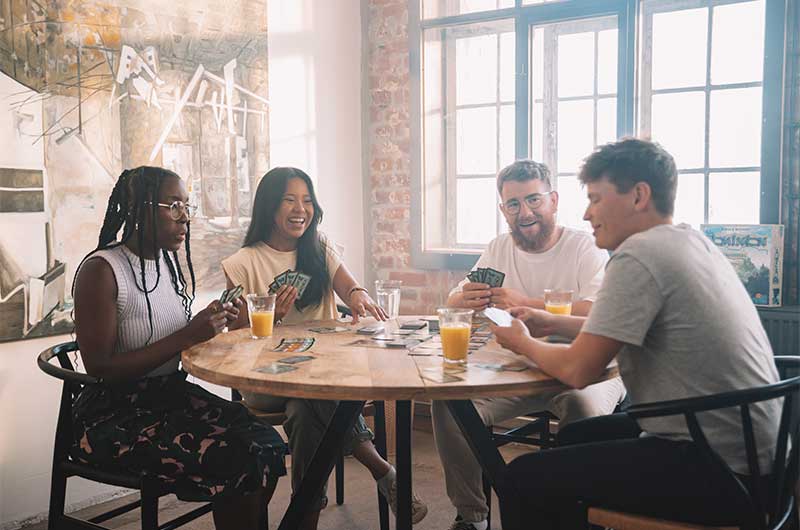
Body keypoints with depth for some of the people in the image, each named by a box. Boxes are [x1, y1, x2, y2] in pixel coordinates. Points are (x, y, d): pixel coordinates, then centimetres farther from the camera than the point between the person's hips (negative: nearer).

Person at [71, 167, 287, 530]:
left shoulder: (171, 262, 8)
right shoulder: (101, 270, -15)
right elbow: (100, 370, -19)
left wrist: (210, 324, -3)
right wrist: (187, 336, -23)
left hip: (172, 393, 7)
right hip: (114, 415, -7)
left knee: (268, 445, -14)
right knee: (238, 461, -24)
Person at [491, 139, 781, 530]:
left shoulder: (640, 255, -20)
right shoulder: (693, 241, 8)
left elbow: (578, 370, -19)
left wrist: (524, 343, 0)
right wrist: (553, 323, 15)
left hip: (718, 471, -10)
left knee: (523, 480, -5)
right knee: (575, 436, 24)